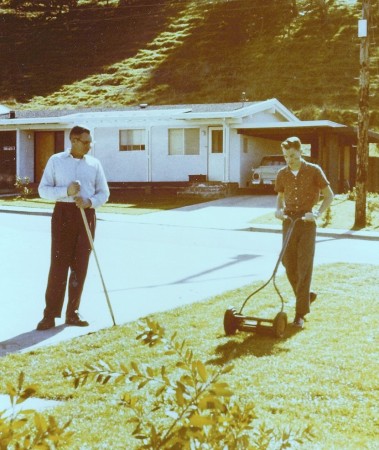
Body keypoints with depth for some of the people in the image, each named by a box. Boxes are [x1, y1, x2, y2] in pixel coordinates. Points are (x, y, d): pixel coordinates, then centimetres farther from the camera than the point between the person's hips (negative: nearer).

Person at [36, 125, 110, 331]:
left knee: (80, 266, 4)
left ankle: (73, 313, 13)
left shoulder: (94, 163, 9)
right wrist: (66, 191, -15)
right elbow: (43, 189, 1)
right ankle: (50, 314, -2)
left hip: (87, 215, 3)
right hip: (63, 213, -2)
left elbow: (104, 192, 11)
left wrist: (90, 202, -10)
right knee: (58, 264, -6)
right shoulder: (56, 160, 4)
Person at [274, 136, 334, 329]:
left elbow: (329, 195, 1)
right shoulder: (282, 174, 6)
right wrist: (278, 210, 0)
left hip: (307, 223, -4)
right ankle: (307, 296, 31)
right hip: (289, 222, 4)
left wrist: (317, 213, -13)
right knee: (289, 265, 5)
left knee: (304, 268, -6)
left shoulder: (314, 171, -4)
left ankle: (300, 313, -4)